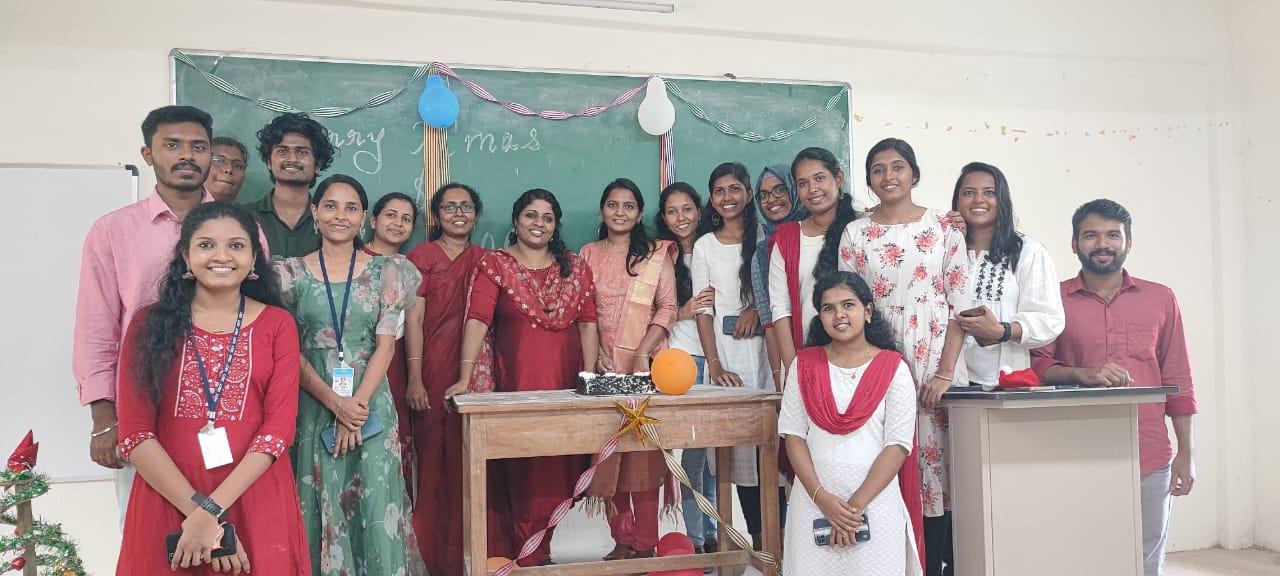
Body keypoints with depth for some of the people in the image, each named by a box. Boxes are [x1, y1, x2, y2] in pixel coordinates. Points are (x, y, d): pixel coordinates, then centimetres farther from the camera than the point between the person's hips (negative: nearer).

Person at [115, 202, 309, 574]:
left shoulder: (277, 324, 2)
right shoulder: (150, 325, 2)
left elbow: (279, 426, -7)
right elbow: (135, 434, -5)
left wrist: (212, 509, -16)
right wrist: (198, 510, -16)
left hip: (256, 500, 0)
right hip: (166, 500, 0)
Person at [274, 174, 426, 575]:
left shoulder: (385, 271, 4)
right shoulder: (291, 273, 4)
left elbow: (386, 344, -1)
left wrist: (357, 403, -12)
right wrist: (334, 402, -13)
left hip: (370, 403, 0)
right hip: (312, 403, 0)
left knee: (376, 506, 1)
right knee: (320, 505, 5)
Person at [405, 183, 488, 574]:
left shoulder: (484, 261, 13)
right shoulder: (422, 256, 2)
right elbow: (413, 319, -4)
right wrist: (414, 379, -11)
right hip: (433, 374, -3)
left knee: (468, 462, 4)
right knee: (433, 460, -1)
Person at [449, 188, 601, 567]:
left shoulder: (575, 267, 12)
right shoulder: (494, 265, 2)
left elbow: (588, 323, 7)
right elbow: (478, 320, -10)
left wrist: (589, 376, -3)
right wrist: (465, 378, -21)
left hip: (565, 381, 3)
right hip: (515, 382, -3)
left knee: (558, 466, 5)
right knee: (521, 468, 0)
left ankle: (539, 549, 19)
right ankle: (529, 555, 11)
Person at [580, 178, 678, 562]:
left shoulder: (657, 253, 6)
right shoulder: (588, 255, 12)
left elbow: (667, 308, -1)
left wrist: (643, 353, -12)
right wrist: (596, 351, -6)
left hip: (643, 364, -2)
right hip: (603, 364, 3)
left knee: (644, 452, -6)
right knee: (606, 451, 1)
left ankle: (646, 544, 1)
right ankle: (622, 540, 11)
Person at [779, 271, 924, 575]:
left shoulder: (893, 368, -1)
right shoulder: (804, 365, 5)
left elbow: (898, 444, -6)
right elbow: (793, 435, 1)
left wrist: (856, 504, -13)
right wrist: (821, 497, -11)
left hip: (876, 498, -1)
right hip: (813, 500, 2)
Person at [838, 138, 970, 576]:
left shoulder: (944, 226, 4)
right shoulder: (855, 234, 7)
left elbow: (959, 306, 0)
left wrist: (945, 373, -9)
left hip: (935, 364, -1)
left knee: (935, 461, 0)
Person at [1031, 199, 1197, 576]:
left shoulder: (1160, 299, 10)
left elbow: (1177, 380, 11)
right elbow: (1036, 366, 1)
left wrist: (1186, 453, 8)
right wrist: (1081, 374, -17)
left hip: (1149, 460, 2)